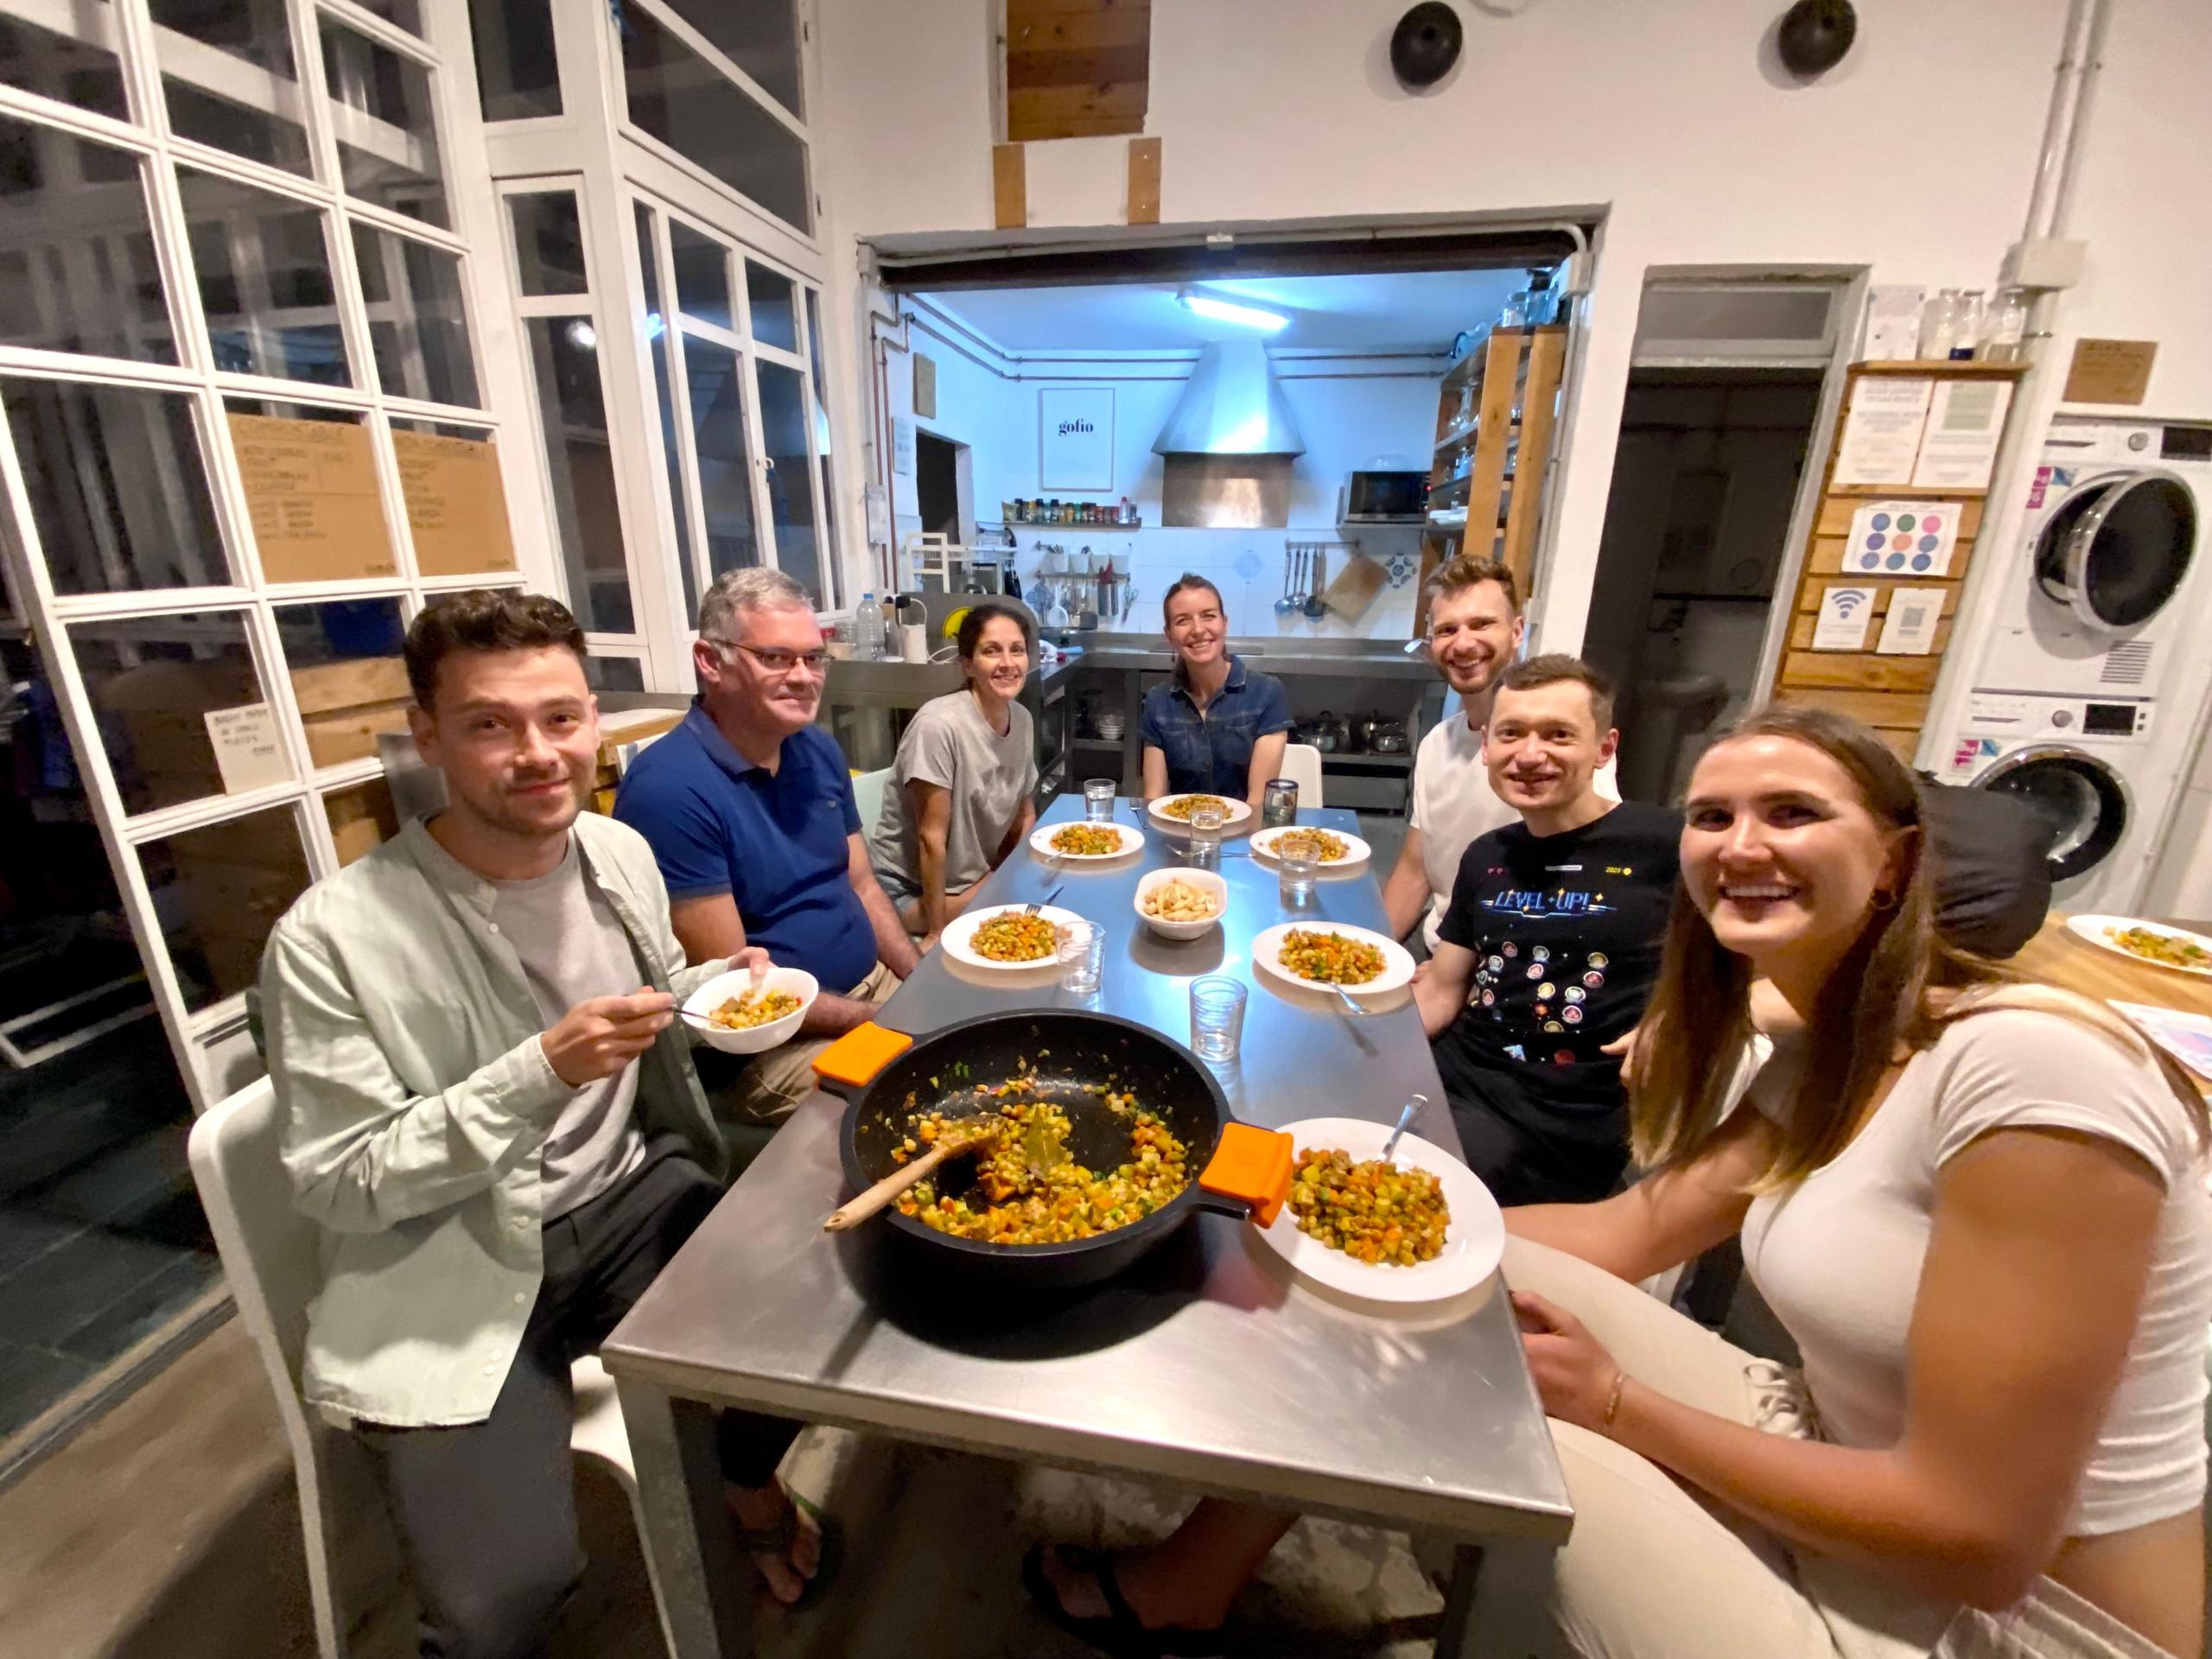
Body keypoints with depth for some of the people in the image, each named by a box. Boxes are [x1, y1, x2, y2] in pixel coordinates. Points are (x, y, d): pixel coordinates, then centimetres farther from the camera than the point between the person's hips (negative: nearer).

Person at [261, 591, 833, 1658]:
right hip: (450, 1263, -4)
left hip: (630, 1197, 4)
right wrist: (540, 1073, -28)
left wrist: (718, 993, -8)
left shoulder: (619, 852, -2)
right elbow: (338, 1186, -14)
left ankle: (752, 1480, 24)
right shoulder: (332, 939, -19)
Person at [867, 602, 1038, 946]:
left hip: (978, 880, 7)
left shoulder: (1022, 720, -3)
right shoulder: (939, 724, -25)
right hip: (910, 890, -7)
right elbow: (931, 837, -21)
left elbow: (1024, 814, 9)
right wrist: (937, 933, -16)